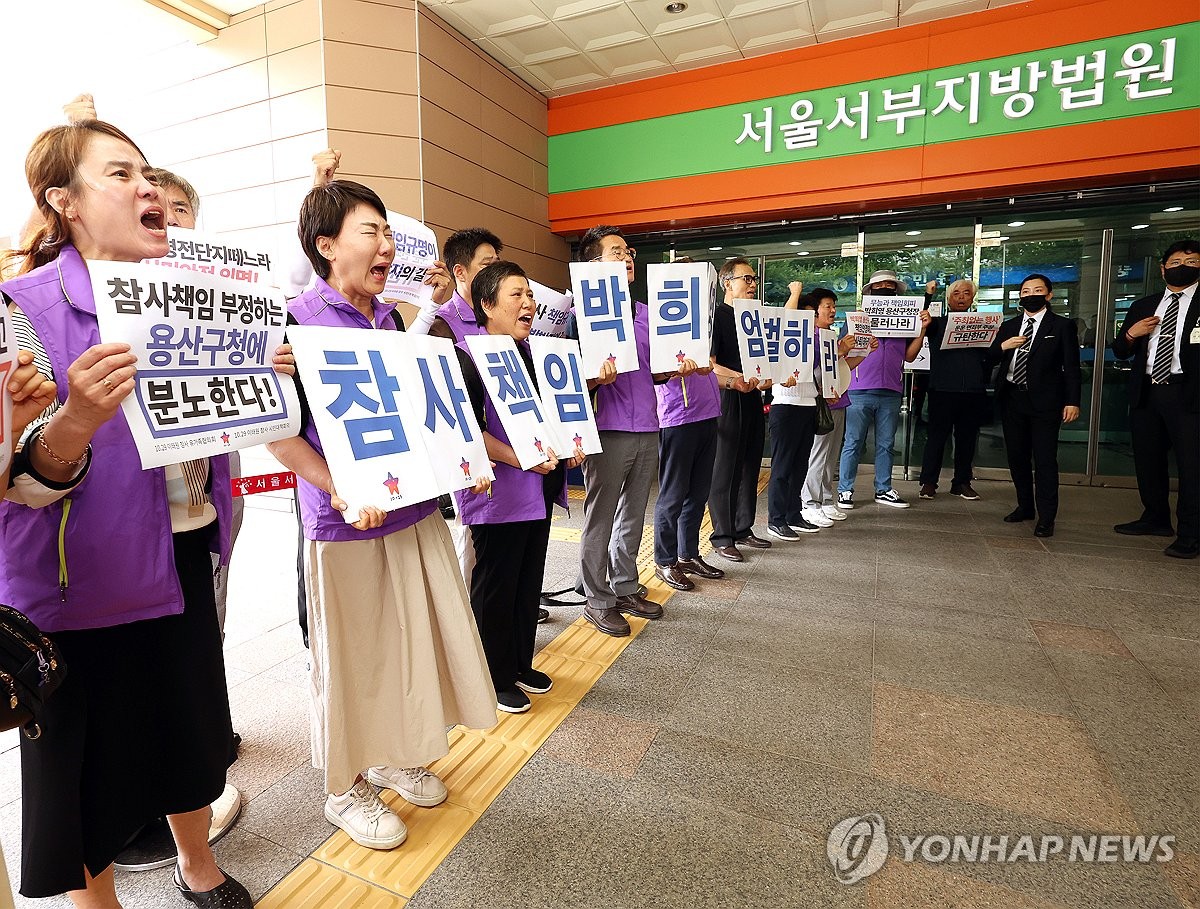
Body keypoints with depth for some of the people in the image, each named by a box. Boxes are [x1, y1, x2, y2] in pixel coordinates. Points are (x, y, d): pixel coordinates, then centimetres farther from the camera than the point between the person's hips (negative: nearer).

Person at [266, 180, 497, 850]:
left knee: (412, 637, 17)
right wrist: (342, 492, -23)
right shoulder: (299, 323, -11)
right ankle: (347, 787, 32)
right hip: (346, 523, -6)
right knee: (351, 655, 9)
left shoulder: (391, 320, 10)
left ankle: (394, 756, 41)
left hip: (416, 508, 7)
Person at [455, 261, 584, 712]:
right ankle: (496, 679, 24)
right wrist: (520, 460, -23)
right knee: (495, 586, 6)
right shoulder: (468, 356, -11)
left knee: (529, 581, 17)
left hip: (539, 486, 8)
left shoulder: (534, 351, 12)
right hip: (498, 491, -8)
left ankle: (521, 664, 35)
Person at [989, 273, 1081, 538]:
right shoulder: (1009, 326, 13)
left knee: (1045, 459, -4)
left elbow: (1071, 367, -2)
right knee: (1017, 456, 11)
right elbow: (990, 360, 12)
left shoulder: (1062, 326, 2)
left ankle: (1046, 518, 1)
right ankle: (1025, 506, 24)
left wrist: (1072, 402, -9)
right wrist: (1003, 346, -8)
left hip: (1044, 400, -4)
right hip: (1011, 399, 4)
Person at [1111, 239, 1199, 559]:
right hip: (1145, 393, 5)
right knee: (1148, 460, 12)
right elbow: (1120, 350, 16)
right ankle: (1155, 519, 27)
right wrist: (1131, 333, -3)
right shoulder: (1143, 306, 15)